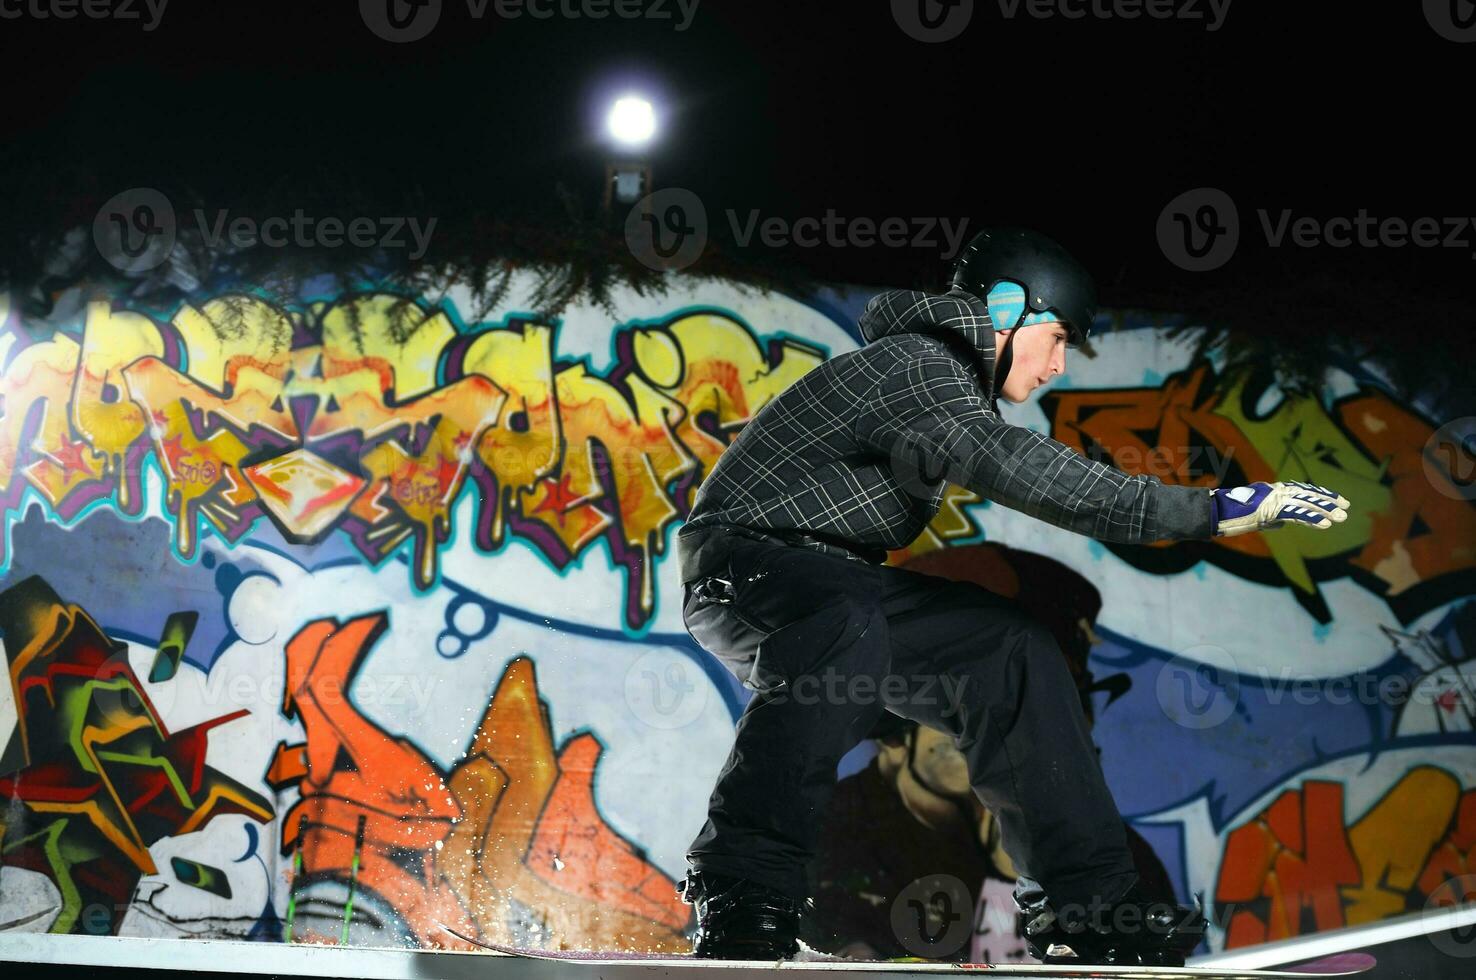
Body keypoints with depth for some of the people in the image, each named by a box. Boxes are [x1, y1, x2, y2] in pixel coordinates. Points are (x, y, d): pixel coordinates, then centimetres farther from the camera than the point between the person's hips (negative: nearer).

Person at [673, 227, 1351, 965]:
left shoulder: (952, 383, 13)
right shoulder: (912, 366, -19)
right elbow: (1021, 470, -33)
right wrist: (1211, 512, -34)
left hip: (840, 582, 10)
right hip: (744, 563, -10)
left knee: (1011, 650, -3)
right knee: (847, 639, -40)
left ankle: (1091, 908, -3)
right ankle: (741, 900, -36)